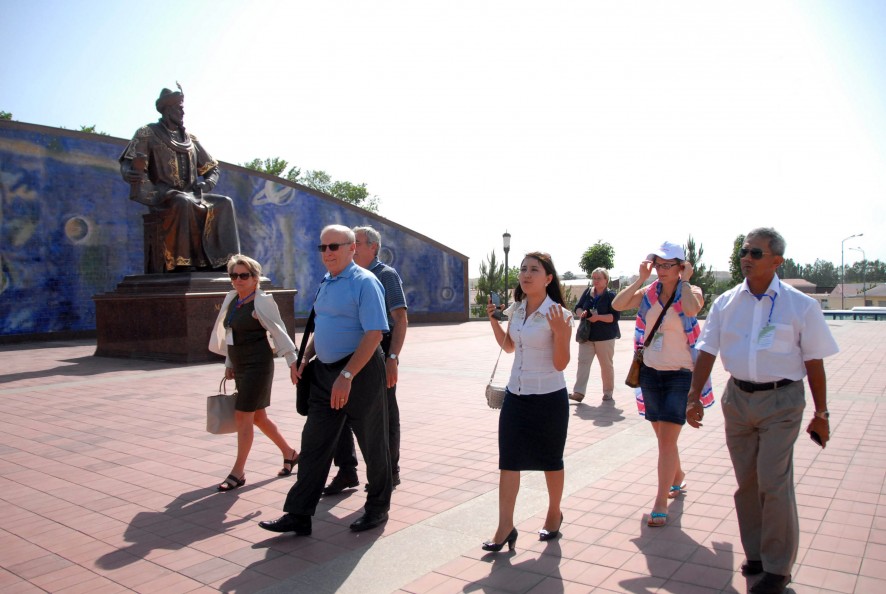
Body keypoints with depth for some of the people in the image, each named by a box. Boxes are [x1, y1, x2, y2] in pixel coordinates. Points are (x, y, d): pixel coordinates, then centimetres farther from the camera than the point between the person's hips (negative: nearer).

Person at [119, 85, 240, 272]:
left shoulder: (191, 139, 21)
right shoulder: (148, 133, 7)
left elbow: (212, 169, 25)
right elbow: (127, 164, -2)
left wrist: (206, 184, 2)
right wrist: (129, 173, -27)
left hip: (193, 196, 5)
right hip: (163, 197, -5)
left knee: (224, 204, -21)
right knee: (183, 203, -38)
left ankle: (222, 260, -29)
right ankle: (181, 263, -40)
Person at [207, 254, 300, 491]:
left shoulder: (262, 301, -12)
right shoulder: (231, 299, 11)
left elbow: (279, 332, -13)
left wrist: (293, 362, -15)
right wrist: (229, 364, 20)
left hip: (257, 365, -9)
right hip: (240, 366, 9)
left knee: (243, 417, -5)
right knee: (258, 417, 15)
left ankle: (238, 472, 7)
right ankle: (290, 454, 32)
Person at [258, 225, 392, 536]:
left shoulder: (365, 282, -14)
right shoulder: (325, 283, 12)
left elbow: (374, 334, -21)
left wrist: (347, 375, -25)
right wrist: (305, 359, 11)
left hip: (360, 371, -8)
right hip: (324, 371, 8)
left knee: (372, 445, 8)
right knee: (314, 443, 8)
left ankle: (378, 508, 27)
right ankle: (298, 515, 17)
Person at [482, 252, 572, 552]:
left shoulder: (559, 315, -14)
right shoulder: (516, 310, 4)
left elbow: (561, 364, -15)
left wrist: (560, 332, -30)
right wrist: (493, 320, 7)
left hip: (548, 398, -5)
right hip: (515, 395, 5)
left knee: (550, 460, 14)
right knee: (508, 460, 2)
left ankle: (554, 514, 36)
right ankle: (505, 527, 10)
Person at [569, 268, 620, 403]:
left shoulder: (611, 295, -7)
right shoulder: (587, 292, 6)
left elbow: (616, 316, -15)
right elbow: (577, 307, 11)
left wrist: (598, 317, -25)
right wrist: (581, 313, -12)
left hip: (605, 336, -4)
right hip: (586, 334, 4)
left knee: (606, 365, 7)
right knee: (583, 362, -3)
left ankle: (608, 392, 21)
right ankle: (578, 392, -6)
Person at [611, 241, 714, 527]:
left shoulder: (692, 292, -7)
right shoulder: (649, 292, 2)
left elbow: (691, 309, -31)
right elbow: (617, 304, -11)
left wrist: (684, 280, -18)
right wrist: (640, 279, -11)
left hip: (680, 374, -5)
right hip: (650, 372, 5)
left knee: (667, 439, -8)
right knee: (662, 436, 18)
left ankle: (661, 503, -1)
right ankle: (677, 477, 43)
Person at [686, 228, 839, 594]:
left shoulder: (801, 305, -6)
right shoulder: (726, 303, 2)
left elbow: (814, 362, -2)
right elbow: (707, 352, 3)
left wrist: (821, 414, 2)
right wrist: (694, 396, -4)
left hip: (781, 401, -3)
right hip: (737, 398, 4)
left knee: (774, 484, -5)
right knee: (746, 482, 12)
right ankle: (756, 553, 30)